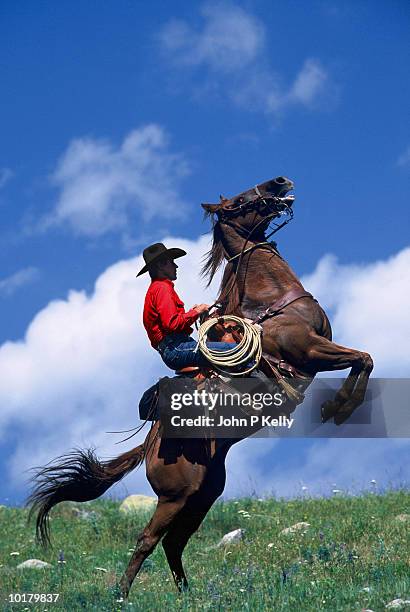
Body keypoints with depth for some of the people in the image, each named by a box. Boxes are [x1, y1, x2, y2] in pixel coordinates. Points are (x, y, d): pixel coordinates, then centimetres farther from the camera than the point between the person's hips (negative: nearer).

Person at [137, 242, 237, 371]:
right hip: (175, 349, -11)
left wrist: (191, 312, 15)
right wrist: (195, 312, -6)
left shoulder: (155, 288, 26)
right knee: (237, 350, -21)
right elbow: (172, 324, -18)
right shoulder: (162, 288, -7)